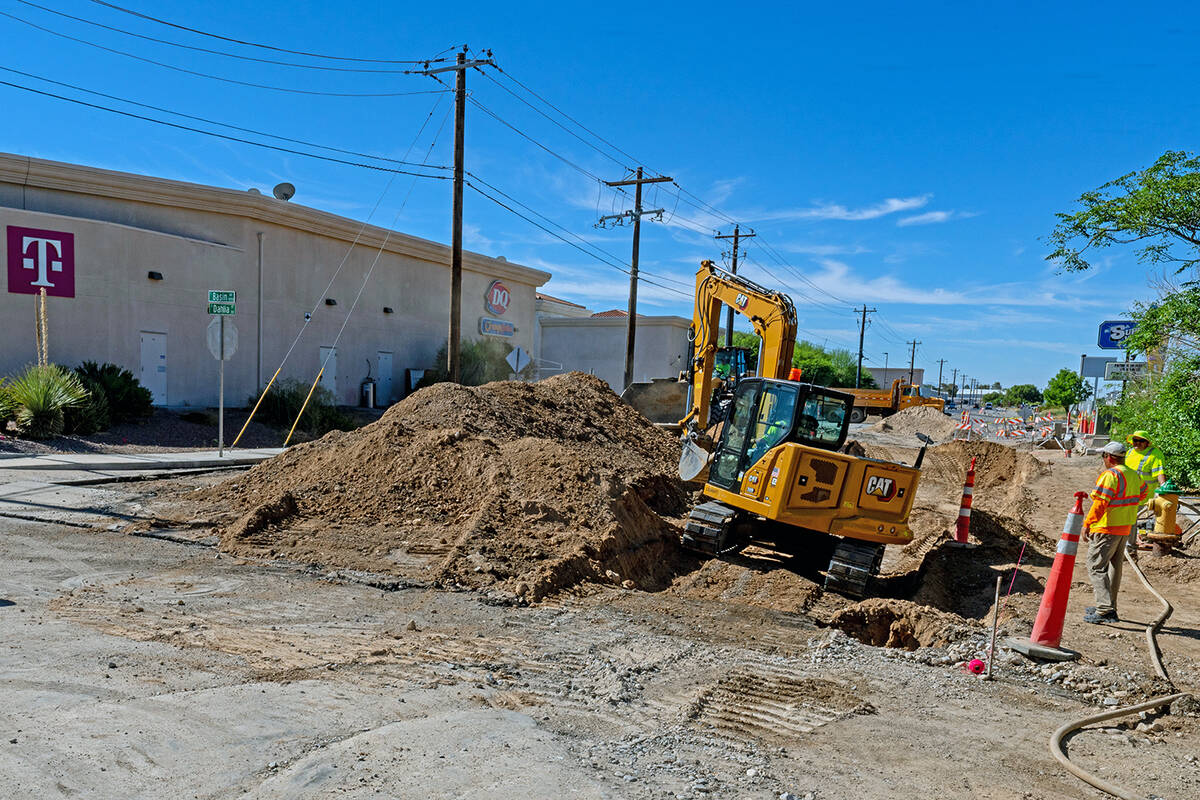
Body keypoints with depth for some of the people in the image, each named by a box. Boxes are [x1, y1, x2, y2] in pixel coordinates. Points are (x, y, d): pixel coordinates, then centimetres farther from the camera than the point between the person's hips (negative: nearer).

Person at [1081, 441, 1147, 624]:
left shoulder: (1110, 475, -18)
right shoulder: (1134, 475, 10)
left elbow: (1100, 503, -23)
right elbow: (1141, 495, 27)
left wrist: (1087, 524, -19)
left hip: (1106, 529, -9)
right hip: (1126, 528, 9)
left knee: (1096, 567, -6)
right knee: (1114, 566, 16)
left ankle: (1106, 610, -14)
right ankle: (1108, 608, 25)